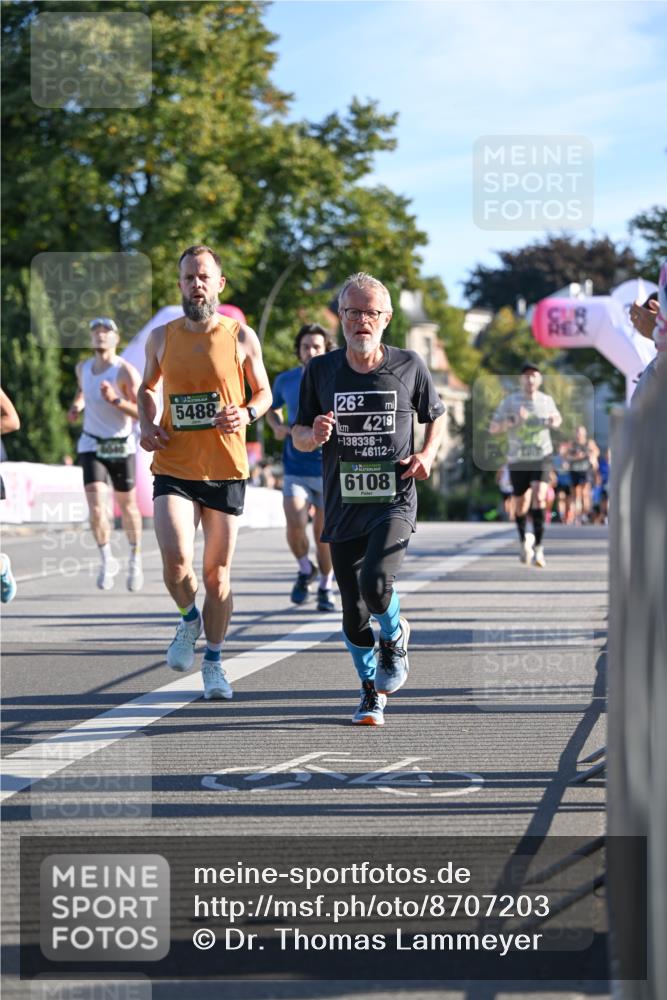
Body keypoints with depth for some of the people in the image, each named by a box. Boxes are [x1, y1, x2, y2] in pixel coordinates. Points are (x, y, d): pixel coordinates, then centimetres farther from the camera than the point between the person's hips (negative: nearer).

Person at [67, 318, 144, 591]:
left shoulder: (127, 372, -14)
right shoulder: (83, 368, 2)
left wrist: (116, 400, -32)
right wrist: (76, 407, 8)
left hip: (122, 447, -2)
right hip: (91, 446, 2)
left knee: (127, 507, 12)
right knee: (96, 509, -14)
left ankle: (135, 559, 34)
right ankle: (107, 561, 4)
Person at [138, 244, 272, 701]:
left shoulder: (241, 337, 0)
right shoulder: (161, 337, 4)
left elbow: (264, 392, 10)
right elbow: (147, 387, 20)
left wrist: (246, 413, -11)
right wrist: (147, 424, 1)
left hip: (225, 470, 0)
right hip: (173, 470, 0)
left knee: (218, 572, 6)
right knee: (176, 558, -19)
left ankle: (214, 662, 23)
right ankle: (190, 621, 13)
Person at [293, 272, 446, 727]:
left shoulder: (409, 365, 0)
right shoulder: (321, 370, 3)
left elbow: (437, 415, 16)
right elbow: (298, 434, 10)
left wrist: (427, 454, -2)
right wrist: (314, 435, -13)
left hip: (395, 501, -2)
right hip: (343, 505, 2)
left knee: (376, 583, -25)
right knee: (353, 611, 5)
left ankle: (395, 637, 10)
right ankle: (372, 691, 27)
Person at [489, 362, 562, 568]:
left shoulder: (546, 400, 4)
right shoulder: (510, 401, -3)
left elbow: (557, 418, 24)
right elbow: (492, 428, -5)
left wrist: (555, 422, 0)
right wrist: (513, 421, -22)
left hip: (542, 458, 0)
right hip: (518, 460, 0)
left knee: (539, 497, -21)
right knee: (521, 505, 8)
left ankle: (538, 546, -20)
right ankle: (524, 540, 36)